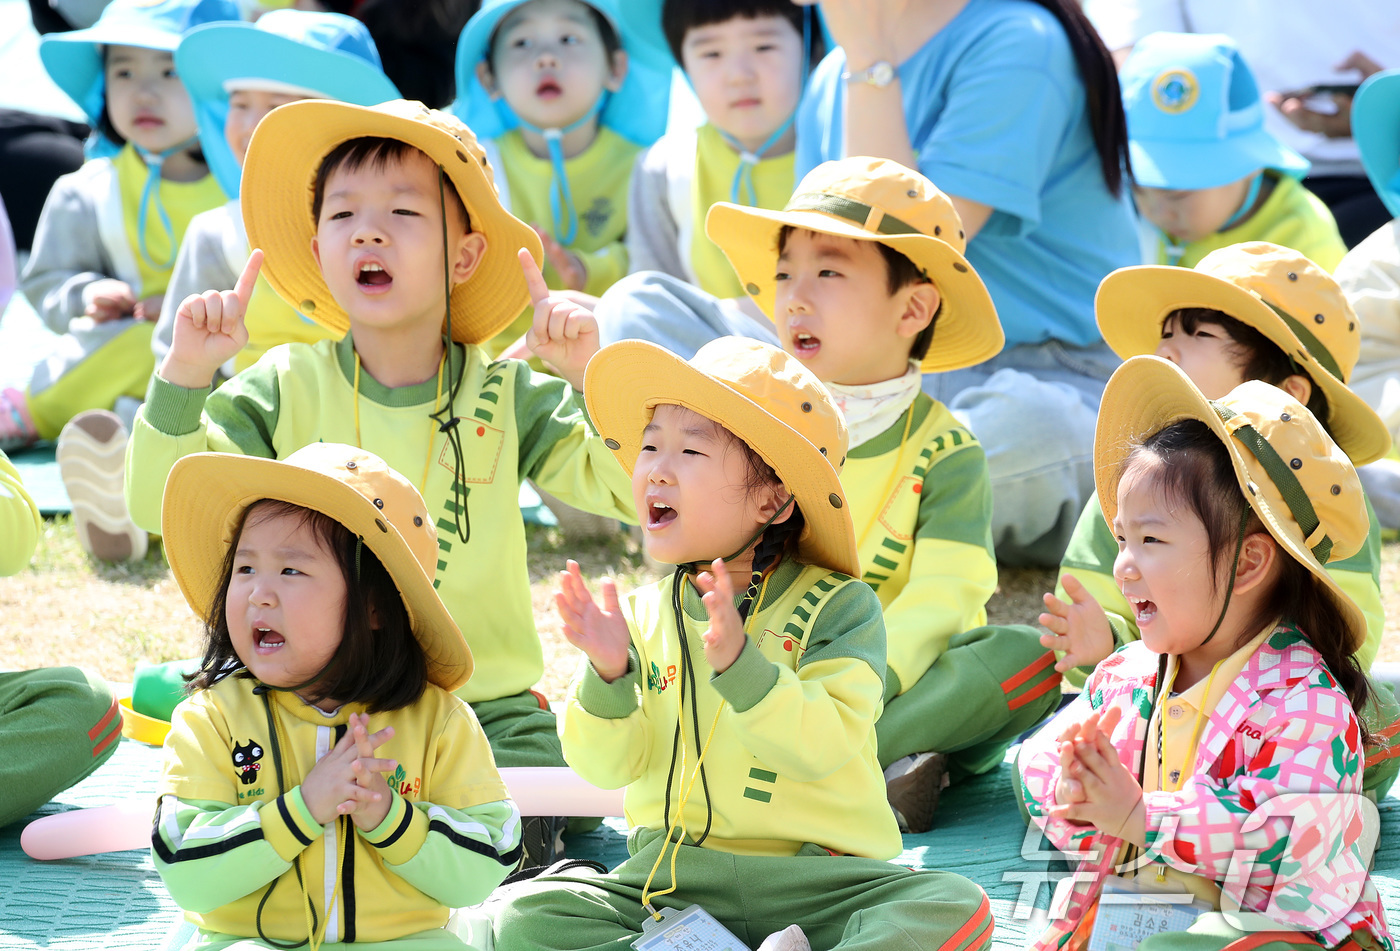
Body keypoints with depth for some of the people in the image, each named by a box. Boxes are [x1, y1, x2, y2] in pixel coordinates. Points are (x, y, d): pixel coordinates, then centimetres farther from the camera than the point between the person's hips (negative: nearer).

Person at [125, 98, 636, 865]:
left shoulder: (506, 397, 3)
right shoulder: (286, 390, 2)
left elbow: (632, 488, -6)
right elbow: (162, 504, -6)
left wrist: (592, 375, -20)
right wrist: (185, 374, -19)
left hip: (489, 709, 1)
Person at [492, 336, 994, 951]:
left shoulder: (837, 607, -6)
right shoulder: (643, 615, 5)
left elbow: (826, 749, -19)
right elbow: (608, 766, -1)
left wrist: (740, 663, -31)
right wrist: (608, 675, -19)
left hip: (815, 876, -3)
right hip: (671, 874, 3)